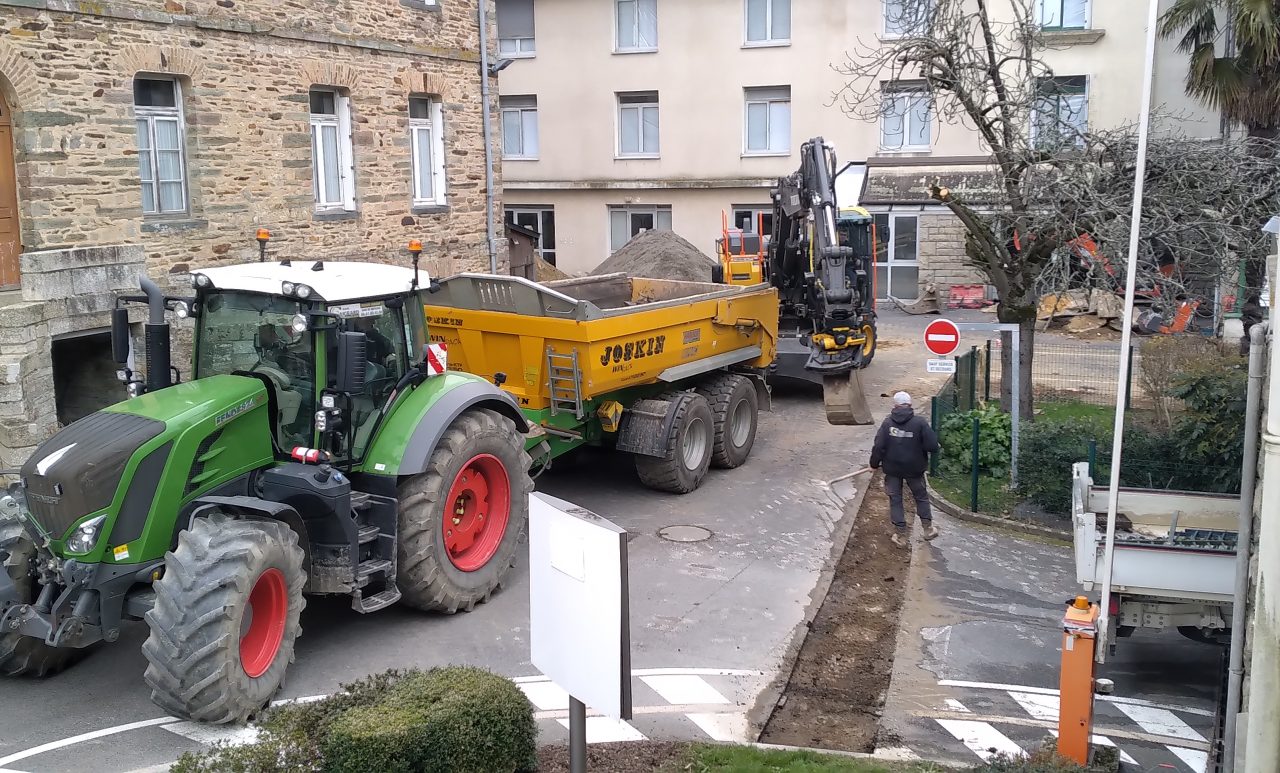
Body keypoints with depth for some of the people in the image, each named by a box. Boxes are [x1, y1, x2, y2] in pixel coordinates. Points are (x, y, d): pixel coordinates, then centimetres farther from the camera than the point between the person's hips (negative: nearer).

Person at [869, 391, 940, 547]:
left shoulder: (887, 422, -9)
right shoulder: (919, 423, -14)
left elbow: (879, 446, -10)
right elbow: (932, 445, -16)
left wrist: (874, 464, 4)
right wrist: (936, 446, 7)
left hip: (892, 468, 1)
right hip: (914, 468, -1)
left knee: (895, 500, 11)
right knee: (921, 497, 19)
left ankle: (900, 535, 13)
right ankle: (928, 528, 28)